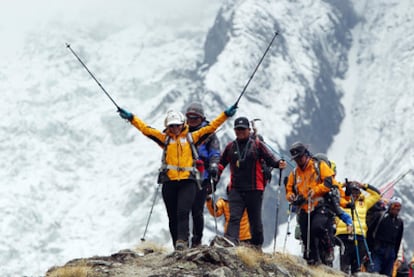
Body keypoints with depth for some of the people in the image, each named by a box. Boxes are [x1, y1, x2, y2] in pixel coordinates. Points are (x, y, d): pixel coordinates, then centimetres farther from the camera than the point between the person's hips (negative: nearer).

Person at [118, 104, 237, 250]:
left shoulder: (191, 138, 11)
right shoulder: (165, 138, 12)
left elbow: (210, 127, 10)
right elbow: (145, 129, 7)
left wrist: (226, 115, 5)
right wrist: (131, 118, 0)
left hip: (188, 181, -2)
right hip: (169, 182, 2)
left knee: (183, 211, -18)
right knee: (173, 216, 5)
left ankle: (182, 241, -26)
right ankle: (177, 246, 11)